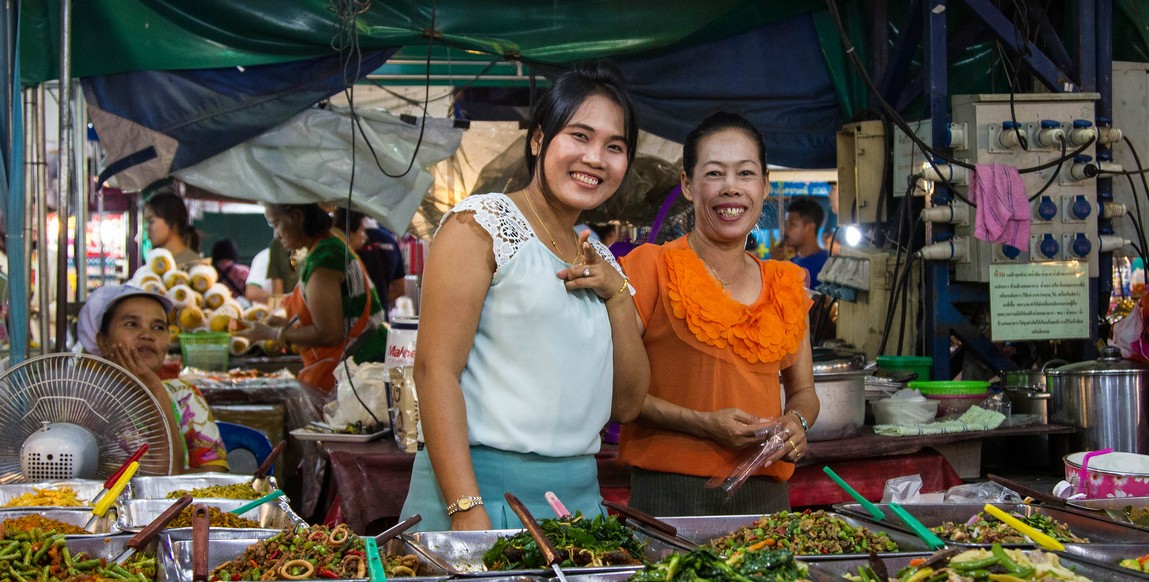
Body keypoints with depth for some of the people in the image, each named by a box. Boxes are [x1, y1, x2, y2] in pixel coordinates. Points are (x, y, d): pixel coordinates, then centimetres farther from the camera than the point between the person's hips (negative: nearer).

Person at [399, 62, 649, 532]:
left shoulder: (598, 261, 16)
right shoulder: (482, 224, -5)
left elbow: (626, 404, 13)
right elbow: (435, 370, -13)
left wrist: (617, 294, -1)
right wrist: (468, 511, -21)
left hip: (579, 497, 6)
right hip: (484, 488, -6)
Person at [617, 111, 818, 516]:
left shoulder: (785, 285, 12)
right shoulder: (652, 267, -4)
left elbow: (803, 391, 22)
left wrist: (795, 423, -1)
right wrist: (704, 424, -16)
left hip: (765, 493, 5)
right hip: (670, 493, -5)